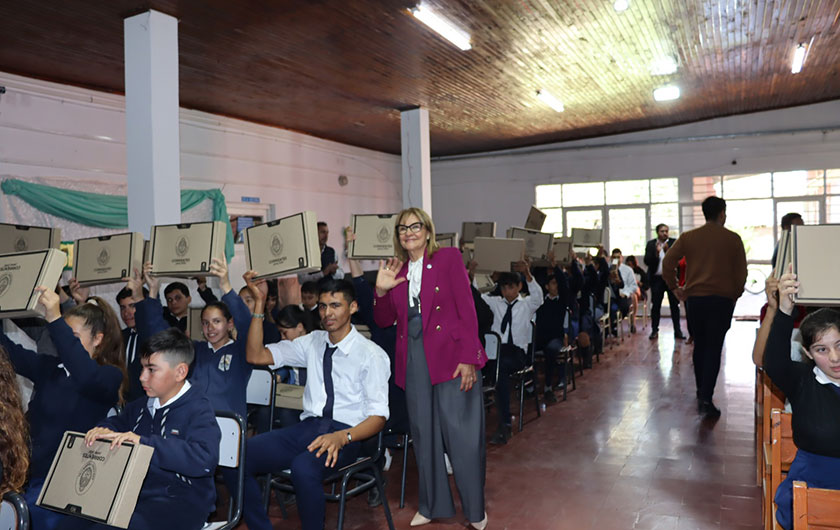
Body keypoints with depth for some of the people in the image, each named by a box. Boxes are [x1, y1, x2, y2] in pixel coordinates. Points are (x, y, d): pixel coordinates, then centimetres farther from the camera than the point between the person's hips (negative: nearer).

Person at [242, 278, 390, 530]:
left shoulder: (371, 355, -3)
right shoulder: (313, 342, 13)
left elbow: (378, 417, -6)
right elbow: (256, 356, 10)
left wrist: (342, 437, -26)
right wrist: (259, 304, 0)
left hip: (345, 434, -5)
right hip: (307, 428, 5)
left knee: (303, 467, -37)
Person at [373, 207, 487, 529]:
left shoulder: (448, 258, 0)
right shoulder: (396, 270, 13)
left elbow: (467, 310, -6)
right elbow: (384, 321, 14)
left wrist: (468, 358, -14)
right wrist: (381, 290, -4)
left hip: (450, 356, -4)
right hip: (413, 360, 5)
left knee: (461, 433, -2)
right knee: (423, 434, 11)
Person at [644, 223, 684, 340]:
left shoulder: (674, 243, 3)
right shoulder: (651, 244, 6)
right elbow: (647, 261, -2)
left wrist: (667, 251, -19)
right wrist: (656, 252, -16)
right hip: (656, 278, 0)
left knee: (674, 305, 2)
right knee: (655, 305, 2)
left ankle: (677, 331, 7)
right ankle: (654, 330, 9)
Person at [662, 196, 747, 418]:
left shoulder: (688, 237, 4)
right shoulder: (733, 239, 0)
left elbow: (668, 262, -1)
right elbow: (741, 271, 0)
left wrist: (674, 287, 7)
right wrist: (735, 294, 12)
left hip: (694, 298, 3)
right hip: (722, 298, -2)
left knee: (699, 346, 16)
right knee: (714, 348, -3)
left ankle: (701, 392, 28)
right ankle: (706, 399, -11)